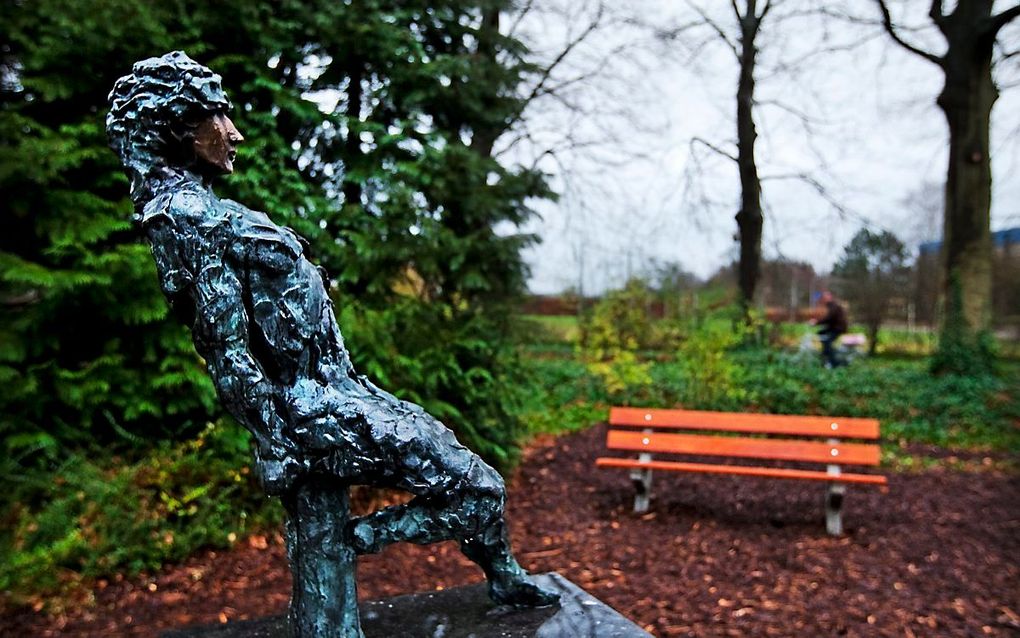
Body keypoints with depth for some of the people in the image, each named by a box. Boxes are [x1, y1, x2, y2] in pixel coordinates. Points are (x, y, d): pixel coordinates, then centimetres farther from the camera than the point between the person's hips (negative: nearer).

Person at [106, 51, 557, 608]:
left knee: (450, 454, 20)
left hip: (327, 387, 11)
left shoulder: (198, 207, 13)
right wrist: (280, 449, -16)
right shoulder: (189, 215, -18)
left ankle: (506, 578, 32)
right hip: (313, 410, -11)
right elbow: (229, 354, -21)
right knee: (478, 489, -7)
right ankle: (365, 536, 8)